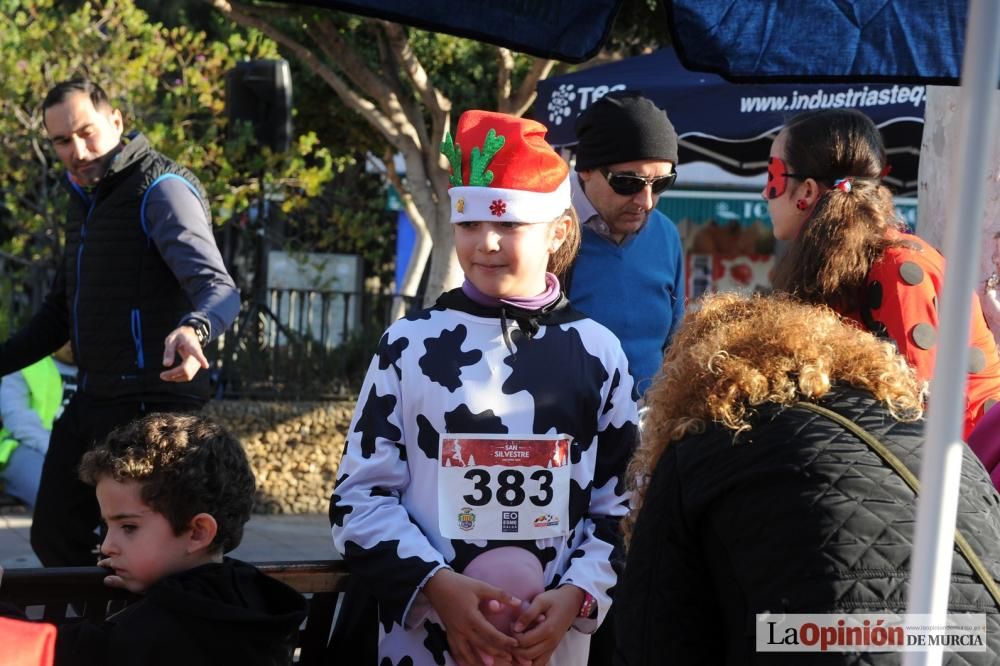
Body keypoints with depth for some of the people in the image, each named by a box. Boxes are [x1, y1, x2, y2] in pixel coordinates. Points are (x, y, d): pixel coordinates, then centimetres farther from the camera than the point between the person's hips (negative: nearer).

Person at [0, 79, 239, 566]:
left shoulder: (161, 190, -11)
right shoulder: (85, 200, 17)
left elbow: (218, 288, -25)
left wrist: (193, 328, -47)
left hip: (149, 402, -9)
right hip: (92, 399, 9)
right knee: (53, 536, 14)